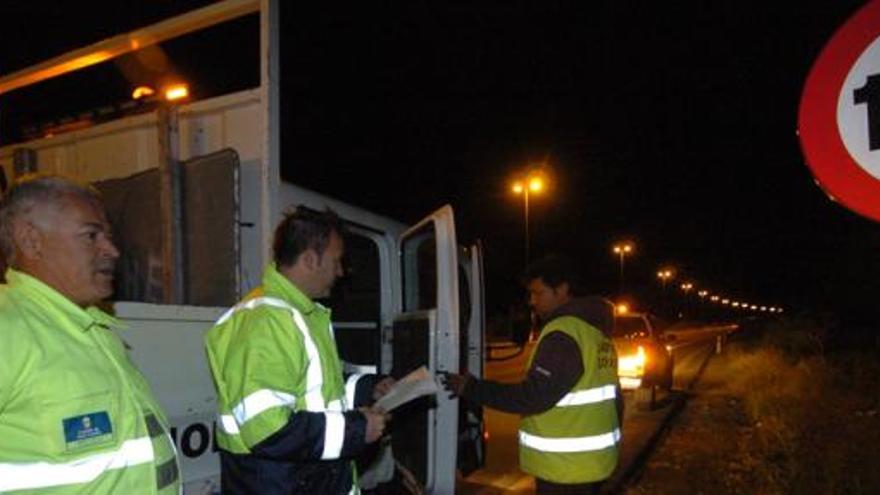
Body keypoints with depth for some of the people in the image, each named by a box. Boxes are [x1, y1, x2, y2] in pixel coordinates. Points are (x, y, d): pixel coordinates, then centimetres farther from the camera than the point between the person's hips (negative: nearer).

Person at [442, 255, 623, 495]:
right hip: (591, 458, 10)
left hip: (566, 465, -9)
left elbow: (532, 396, -26)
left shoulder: (563, 333, -21)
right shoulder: (595, 329, 11)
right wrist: (611, 438, 26)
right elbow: (611, 396, 16)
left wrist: (471, 389, -20)